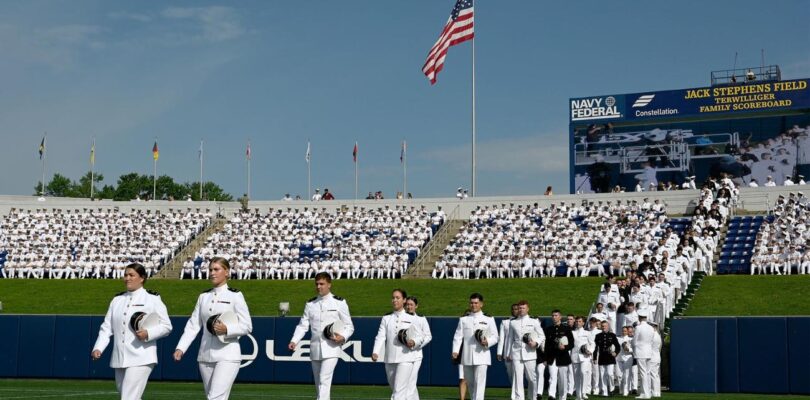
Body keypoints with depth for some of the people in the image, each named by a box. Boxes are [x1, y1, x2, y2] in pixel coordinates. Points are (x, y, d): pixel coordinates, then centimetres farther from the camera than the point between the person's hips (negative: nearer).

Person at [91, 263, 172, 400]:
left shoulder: (152, 299, 0)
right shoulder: (117, 299, 14)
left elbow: (166, 326, 0)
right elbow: (106, 327, 11)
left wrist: (148, 333, -18)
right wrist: (98, 348, -3)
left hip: (141, 359, -6)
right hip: (119, 359, 6)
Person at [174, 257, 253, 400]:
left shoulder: (235, 296, 0)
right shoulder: (203, 296, 14)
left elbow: (247, 326, -3)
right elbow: (193, 325, 9)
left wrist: (227, 329, -20)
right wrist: (181, 348, -4)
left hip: (227, 357, -6)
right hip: (205, 356, 6)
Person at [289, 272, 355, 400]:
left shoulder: (339, 302, 0)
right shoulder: (310, 304, 11)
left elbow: (349, 326, 3)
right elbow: (303, 325, 7)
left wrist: (343, 337, -17)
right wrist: (294, 341, -8)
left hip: (331, 348, -5)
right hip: (315, 348, 5)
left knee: (324, 380, -17)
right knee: (318, 383, 12)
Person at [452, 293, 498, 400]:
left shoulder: (488, 319, 8)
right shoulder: (463, 319, 13)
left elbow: (495, 337, 6)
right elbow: (458, 336, 6)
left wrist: (487, 342, -16)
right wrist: (455, 350, -9)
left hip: (481, 355, -3)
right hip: (467, 356, 3)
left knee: (479, 382, -12)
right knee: (469, 382, 11)